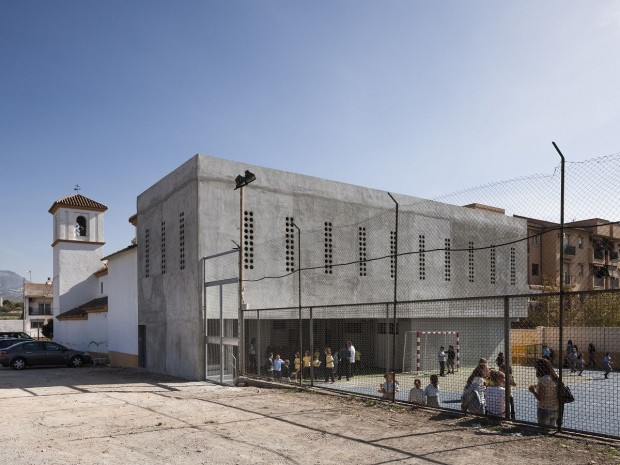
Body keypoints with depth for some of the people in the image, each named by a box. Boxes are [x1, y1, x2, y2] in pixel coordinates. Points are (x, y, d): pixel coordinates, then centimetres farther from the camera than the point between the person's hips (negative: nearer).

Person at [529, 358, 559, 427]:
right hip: (555, 409, 7)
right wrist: (537, 386, 14)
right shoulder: (555, 378, 1)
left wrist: (533, 390, -5)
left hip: (544, 410, -7)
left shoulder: (542, 380, -21)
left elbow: (540, 398, -20)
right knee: (551, 429, 19)